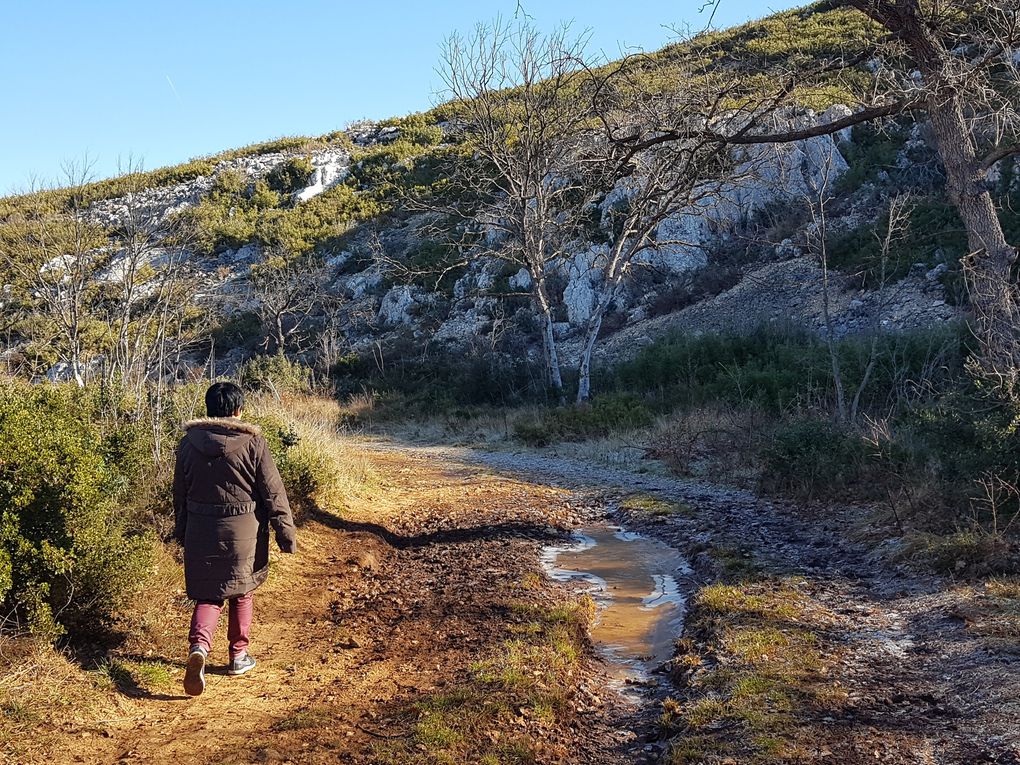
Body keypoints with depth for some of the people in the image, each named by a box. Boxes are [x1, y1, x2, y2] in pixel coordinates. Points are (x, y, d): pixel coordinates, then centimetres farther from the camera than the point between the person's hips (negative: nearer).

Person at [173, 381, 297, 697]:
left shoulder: (189, 442, 1)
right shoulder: (252, 442, -10)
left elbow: (180, 492, 10)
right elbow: (273, 492, -9)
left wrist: (182, 533, 22)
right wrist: (286, 532, -3)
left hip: (200, 529, 2)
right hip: (243, 529, -2)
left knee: (207, 595, 10)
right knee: (241, 593, 16)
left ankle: (198, 646, -15)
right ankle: (238, 655, 26)